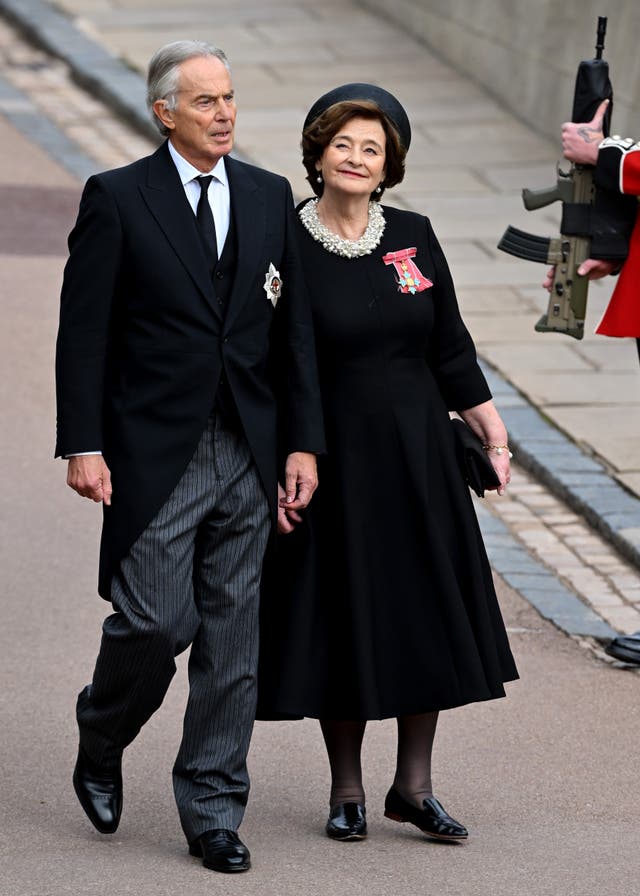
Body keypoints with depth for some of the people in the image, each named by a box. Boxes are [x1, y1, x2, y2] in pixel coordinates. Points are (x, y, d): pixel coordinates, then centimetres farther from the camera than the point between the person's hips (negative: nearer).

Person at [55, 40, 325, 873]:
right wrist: (82, 446, -11)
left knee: (232, 640, 4)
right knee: (156, 622, -9)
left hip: (247, 455, 4)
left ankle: (213, 813, 11)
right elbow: (83, 331, -5)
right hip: (155, 454, -4)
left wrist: (303, 442, 5)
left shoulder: (270, 197, 10)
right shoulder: (117, 199, -3)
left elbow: (293, 329, 11)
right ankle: (100, 745, 21)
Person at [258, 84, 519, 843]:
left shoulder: (414, 237, 3)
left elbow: (449, 346, 9)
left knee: (427, 611, 5)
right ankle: (346, 789, 15)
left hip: (416, 453, 4)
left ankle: (413, 784, 15)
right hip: (331, 458, -4)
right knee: (341, 615, 3)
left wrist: (490, 430, 7)